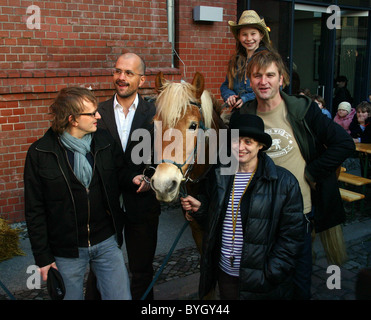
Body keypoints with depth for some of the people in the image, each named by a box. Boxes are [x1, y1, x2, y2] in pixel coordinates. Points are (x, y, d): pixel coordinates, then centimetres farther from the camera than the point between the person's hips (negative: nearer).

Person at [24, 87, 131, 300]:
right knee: (71, 296, 16)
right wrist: (43, 257, -4)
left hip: (107, 242, 2)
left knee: (121, 296, 9)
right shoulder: (39, 153, -9)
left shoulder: (106, 142, -2)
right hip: (66, 249, -2)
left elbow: (121, 179, 14)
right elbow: (34, 210, -5)